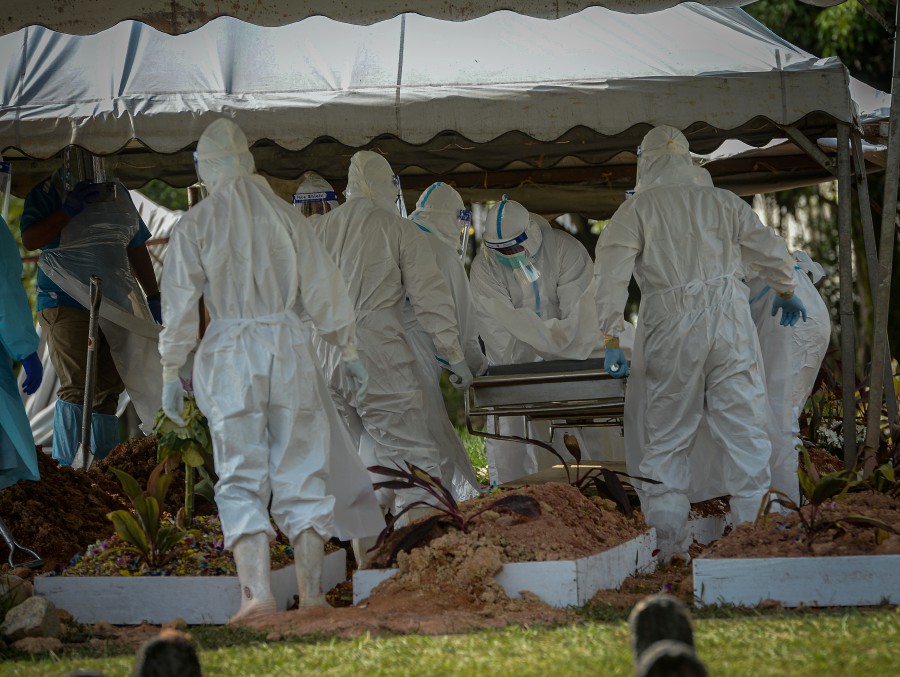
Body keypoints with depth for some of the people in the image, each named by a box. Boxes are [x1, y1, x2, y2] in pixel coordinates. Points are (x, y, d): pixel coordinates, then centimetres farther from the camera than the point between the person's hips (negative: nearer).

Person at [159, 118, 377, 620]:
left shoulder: (195, 226, 0)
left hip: (230, 353, -2)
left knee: (243, 479, 1)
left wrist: (171, 374, 6)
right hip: (289, 348, 2)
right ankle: (312, 594, 10)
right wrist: (350, 353, 14)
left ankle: (257, 591, -12)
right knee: (301, 472, 8)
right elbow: (325, 288, 7)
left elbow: (180, 306, -2)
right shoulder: (285, 216, 5)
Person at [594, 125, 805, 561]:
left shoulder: (636, 210, 3)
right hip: (730, 319, 1)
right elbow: (771, 251, 13)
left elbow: (611, 274, -7)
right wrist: (786, 294, 32)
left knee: (665, 439, 7)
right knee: (744, 430, 6)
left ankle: (670, 542, 6)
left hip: (669, 329, -1)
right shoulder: (723, 202, 9)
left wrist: (611, 340, -6)